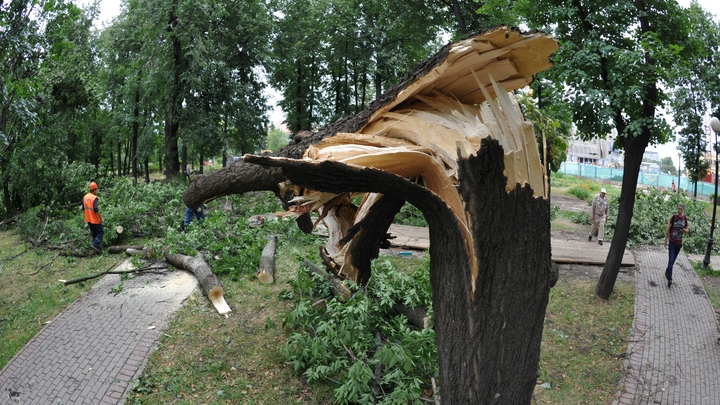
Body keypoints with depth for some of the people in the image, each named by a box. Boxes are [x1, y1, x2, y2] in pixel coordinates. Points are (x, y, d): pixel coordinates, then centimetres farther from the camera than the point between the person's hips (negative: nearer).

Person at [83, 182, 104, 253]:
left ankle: (97, 247, 20)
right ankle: (95, 244, -10)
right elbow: (96, 209, -25)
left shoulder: (85, 197, 5)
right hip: (95, 220, -8)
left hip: (88, 220, 8)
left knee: (93, 233, 16)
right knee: (100, 232, 4)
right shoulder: (94, 198, -19)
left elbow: (83, 208, 12)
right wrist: (101, 218, -16)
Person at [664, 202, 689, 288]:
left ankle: (667, 272, 36)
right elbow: (668, 229, -5)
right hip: (672, 242, -4)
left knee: (673, 260, 15)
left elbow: (687, 229, 10)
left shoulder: (685, 218, -1)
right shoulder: (673, 217, -11)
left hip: (679, 242, 4)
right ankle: (669, 279, -11)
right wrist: (665, 241, -2)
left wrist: (685, 230, -15)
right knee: (671, 260, -10)